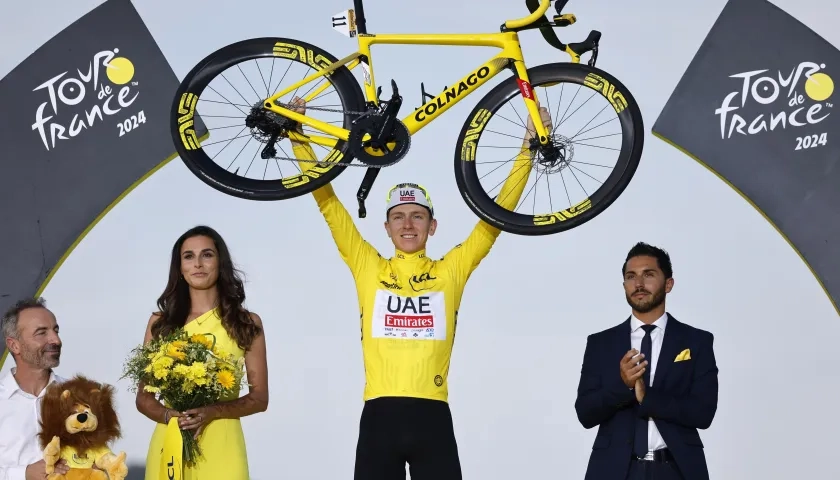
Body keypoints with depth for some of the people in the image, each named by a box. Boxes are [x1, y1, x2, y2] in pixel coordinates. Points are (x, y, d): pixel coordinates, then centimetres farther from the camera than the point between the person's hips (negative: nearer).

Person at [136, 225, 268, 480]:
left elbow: (259, 397, 3)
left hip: (220, 444, -1)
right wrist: (169, 415, -13)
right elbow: (144, 397, 8)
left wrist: (212, 412, -14)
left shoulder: (246, 323, 3)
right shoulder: (160, 323, 5)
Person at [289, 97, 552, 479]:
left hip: (432, 418, 0)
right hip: (379, 415, 0)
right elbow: (328, 203, 9)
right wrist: (296, 135, 5)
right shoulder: (368, 268, 10)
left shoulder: (451, 271, 10)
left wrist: (528, 147, 7)